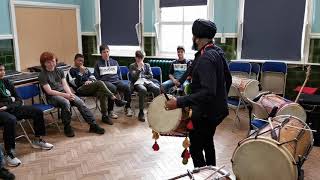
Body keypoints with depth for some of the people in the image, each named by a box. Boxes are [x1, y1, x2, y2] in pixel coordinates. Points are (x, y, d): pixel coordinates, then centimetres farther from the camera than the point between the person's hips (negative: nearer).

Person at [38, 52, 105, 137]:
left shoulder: (59, 71, 13)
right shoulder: (42, 75, -4)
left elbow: (65, 85, 8)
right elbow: (49, 91, -12)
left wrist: (70, 93, -12)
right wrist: (65, 95, -21)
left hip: (64, 93, 5)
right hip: (52, 96, -5)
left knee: (80, 102, -21)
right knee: (66, 103, -36)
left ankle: (93, 125, -22)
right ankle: (67, 127, -18)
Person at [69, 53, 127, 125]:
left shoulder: (86, 69, 28)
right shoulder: (72, 70, 9)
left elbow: (93, 78, 20)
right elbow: (76, 83, -5)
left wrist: (90, 81, -3)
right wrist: (81, 73, -12)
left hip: (91, 88, 5)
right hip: (81, 89, -5)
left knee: (102, 94, -31)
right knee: (100, 83, -31)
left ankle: (104, 116, -31)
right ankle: (115, 99, -33)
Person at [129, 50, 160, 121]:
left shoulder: (147, 65, 24)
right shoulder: (132, 66, 15)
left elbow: (151, 76, 14)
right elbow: (134, 76, -1)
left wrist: (142, 76, 4)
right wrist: (139, 68, -5)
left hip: (147, 81, 3)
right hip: (137, 82, -3)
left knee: (157, 89, -31)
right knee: (143, 90, -40)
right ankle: (141, 112, -34)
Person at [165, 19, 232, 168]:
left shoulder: (205, 59, -27)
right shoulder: (217, 52, 2)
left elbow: (208, 92, -35)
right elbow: (228, 79, 12)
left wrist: (179, 102, -36)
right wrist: (221, 98, 26)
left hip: (205, 113, -10)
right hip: (217, 109, 10)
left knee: (196, 148, 3)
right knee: (207, 142, 27)